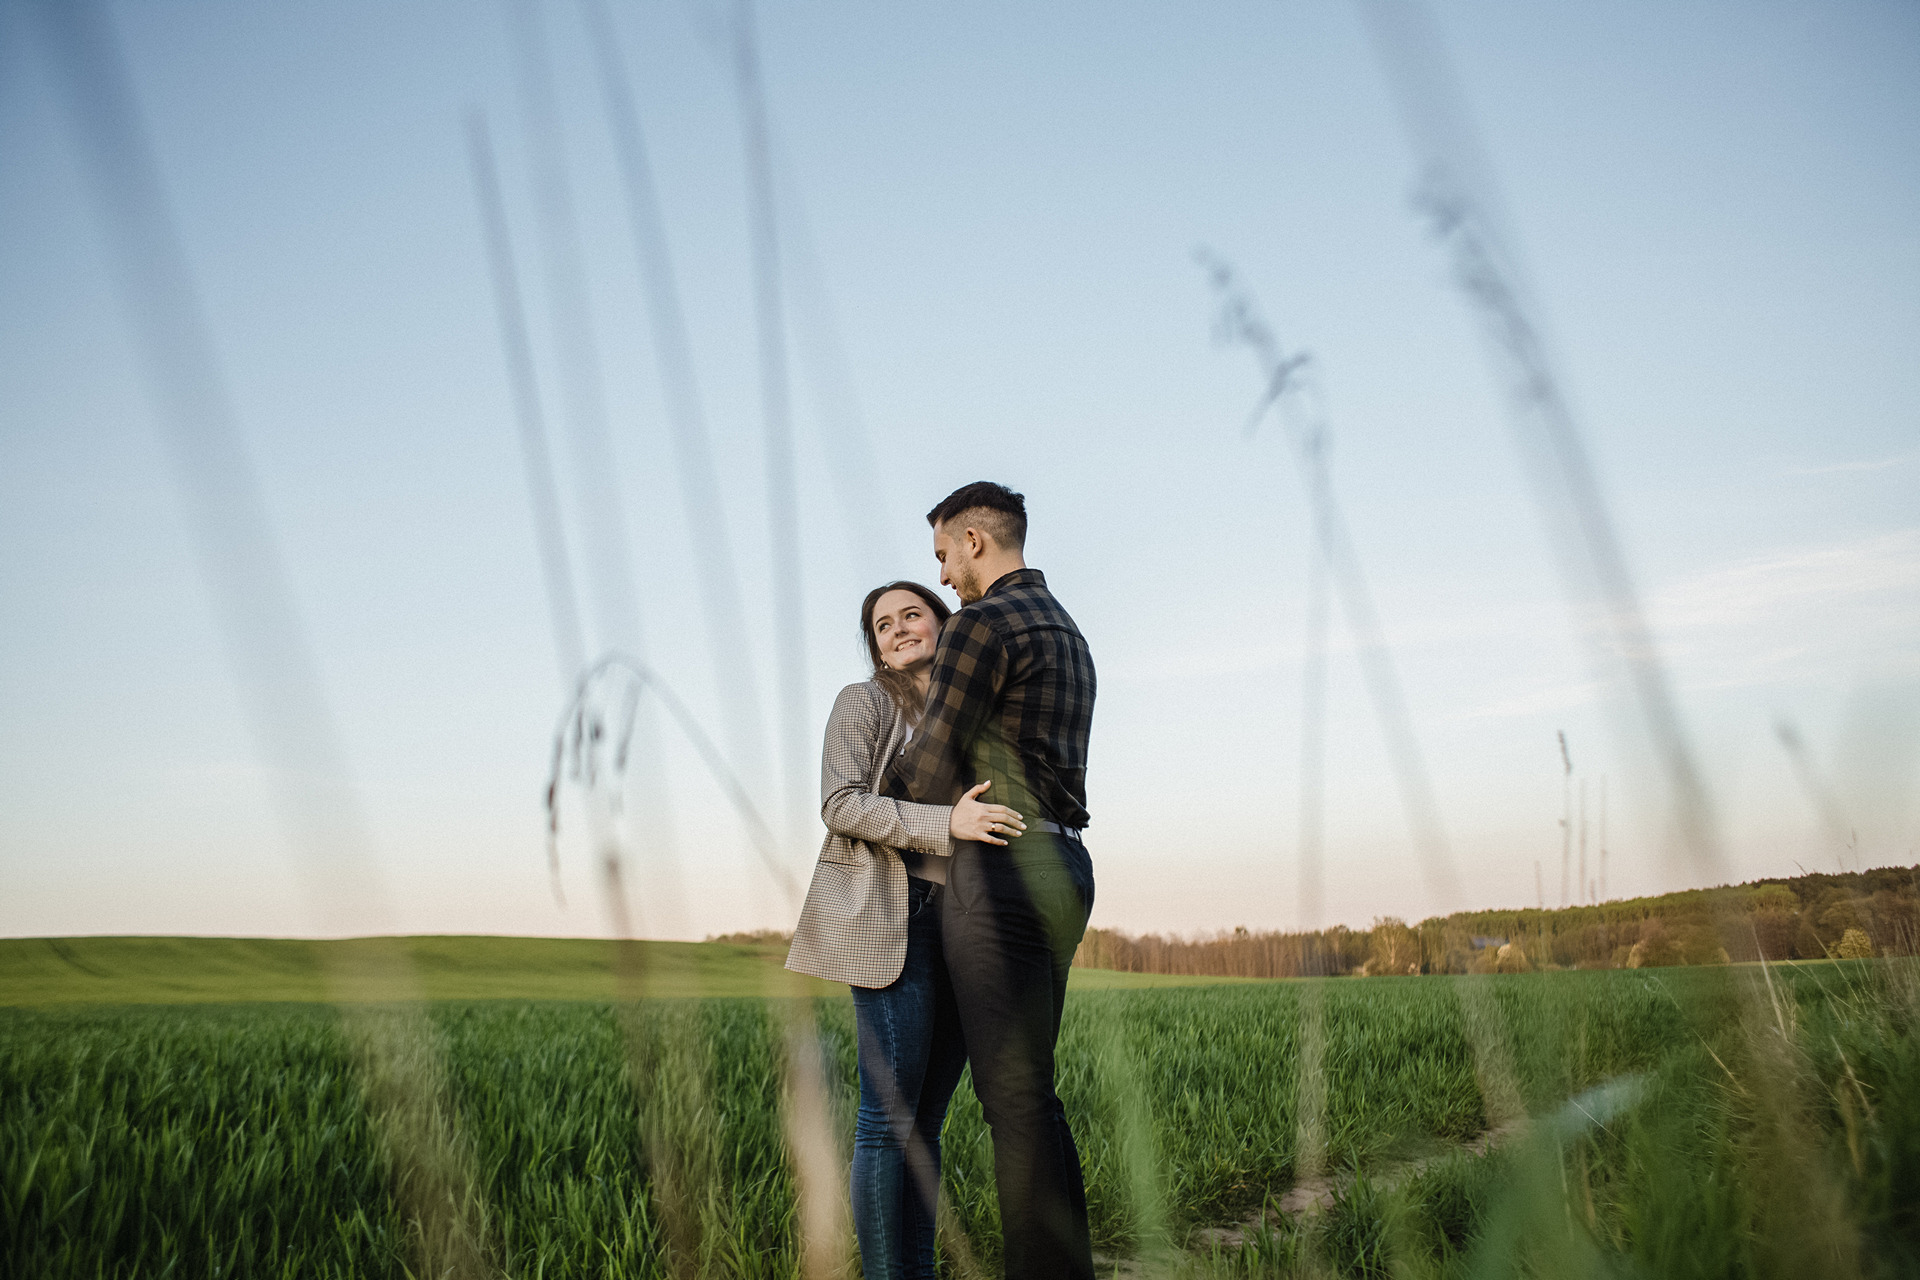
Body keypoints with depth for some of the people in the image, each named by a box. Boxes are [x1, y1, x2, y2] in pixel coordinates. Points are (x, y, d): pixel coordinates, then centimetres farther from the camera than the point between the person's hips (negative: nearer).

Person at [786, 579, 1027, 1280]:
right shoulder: (864, 702, 4)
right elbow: (841, 803, -9)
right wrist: (946, 823, -19)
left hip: (963, 929, 6)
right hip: (894, 922, -5)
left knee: (925, 1122, 9)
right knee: (888, 1120, -7)